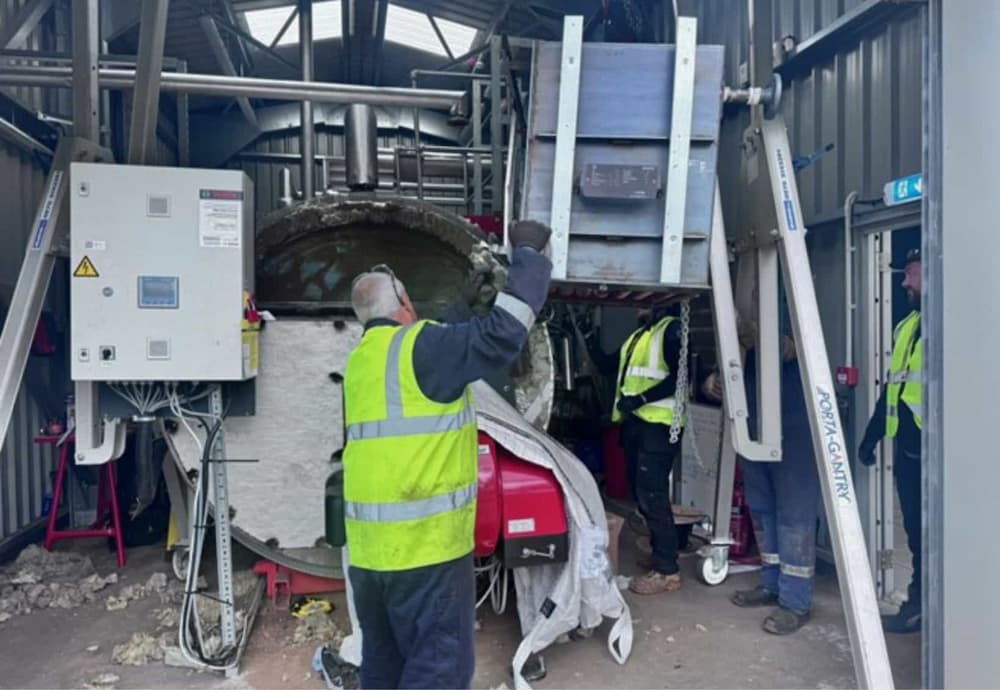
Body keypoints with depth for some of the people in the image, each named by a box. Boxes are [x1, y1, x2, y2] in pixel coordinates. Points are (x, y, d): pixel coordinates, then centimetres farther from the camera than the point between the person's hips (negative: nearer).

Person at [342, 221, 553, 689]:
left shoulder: (358, 362, 12)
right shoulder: (419, 347, -12)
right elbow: (502, 334, -18)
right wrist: (528, 253, -6)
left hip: (368, 545, 8)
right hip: (424, 543, -8)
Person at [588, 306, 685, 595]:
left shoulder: (672, 330, -6)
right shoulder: (638, 335, 22)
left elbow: (681, 377, -17)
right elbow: (606, 364, 23)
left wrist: (640, 398, -21)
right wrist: (589, 337, 12)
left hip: (658, 424, -9)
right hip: (635, 422, 9)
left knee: (652, 495, -11)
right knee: (641, 493, 14)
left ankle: (667, 571, -4)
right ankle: (661, 553, 27)